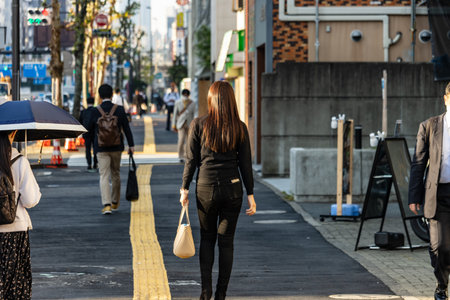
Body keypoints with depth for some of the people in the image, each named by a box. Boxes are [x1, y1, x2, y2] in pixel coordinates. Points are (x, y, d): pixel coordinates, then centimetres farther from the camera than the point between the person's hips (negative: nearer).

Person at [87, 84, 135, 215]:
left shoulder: (96, 112, -8)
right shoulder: (119, 110, -5)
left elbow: (89, 128, 3)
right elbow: (126, 128, -3)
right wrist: (131, 145, 4)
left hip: (101, 148, -2)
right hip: (116, 147, 2)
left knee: (104, 176, -3)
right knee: (116, 174, 18)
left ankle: (107, 204, -17)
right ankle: (115, 202, 29)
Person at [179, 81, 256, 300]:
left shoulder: (198, 125, -5)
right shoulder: (239, 128, -2)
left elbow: (191, 160, -4)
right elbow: (245, 164, -1)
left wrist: (185, 188, 5)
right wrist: (250, 194, 4)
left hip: (206, 189, -1)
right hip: (232, 189, 1)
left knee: (207, 239, 15)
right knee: (226, 241, 9)